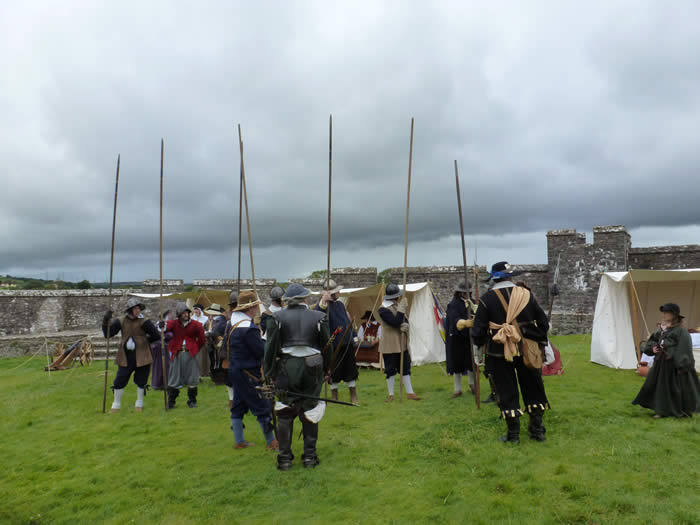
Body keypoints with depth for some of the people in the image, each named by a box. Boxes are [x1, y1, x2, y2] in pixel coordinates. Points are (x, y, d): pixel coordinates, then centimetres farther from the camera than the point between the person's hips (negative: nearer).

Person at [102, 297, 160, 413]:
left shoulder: (144, 321, -5)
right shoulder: (121, 321, -1)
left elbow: (156, 335, -3)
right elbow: (107, 334, -3)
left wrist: (145, 340, -10)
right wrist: (106, 321, -14)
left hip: (141, 356, -1)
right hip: (126, 356, 1)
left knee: (141, 381, 7)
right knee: (119, 381, 3)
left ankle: (139, 404, 27)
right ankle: (116, 404, 23)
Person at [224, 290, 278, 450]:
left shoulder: (231, 324, 6)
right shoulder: (249, 328, -24)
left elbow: (226, 344, 17)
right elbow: (262, 351, -21)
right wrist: (262, 338, -5)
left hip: (234, 369, 9)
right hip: (248, 373, -9)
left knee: (238, 406, 17)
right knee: (262, 407, 1)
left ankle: (238, 441, 26)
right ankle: (271, 442, 10)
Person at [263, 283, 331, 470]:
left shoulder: (277, 318, -2)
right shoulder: (319, 317, 0)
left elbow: (270, 348, -2)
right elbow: (326, 347, 5)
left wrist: (269, 373, 4)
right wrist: (325, 370, 15)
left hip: (286, 368, 0)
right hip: (312, 369, 1)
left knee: (284, 414, 9)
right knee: (310, 412, 11)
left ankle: (284, 458, 15)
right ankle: (310, 456, 17)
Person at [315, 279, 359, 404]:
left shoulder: (340, 304, 12)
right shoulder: (324, 304, -11)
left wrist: (353, 335, 19)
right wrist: (323, 302, -48)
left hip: (347, 343, 7)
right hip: (334, 345, -6)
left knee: (351, 369, 11)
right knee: (335, 371, 4)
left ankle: (353, 397, 23)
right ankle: (334, 396, 21)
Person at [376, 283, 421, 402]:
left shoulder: (397, 306, 9)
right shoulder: (383, 310, -17)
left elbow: (405, 320, 8)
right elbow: (396, 322, -26)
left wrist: (406, 325, -15)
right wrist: (402, 308, -23)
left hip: (402, 344, 7)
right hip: (390, 345, -7)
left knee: (405, 368, 10)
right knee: (390, 370, 3)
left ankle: (410, 392, 18)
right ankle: (391, 394, 15)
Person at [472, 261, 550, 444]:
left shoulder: (487, 299, -9)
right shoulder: (526, 294, -1)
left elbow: (478, 330, -7)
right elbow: (543, 323, 4)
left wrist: (480, 343, 12)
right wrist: (539, 341, 17)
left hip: (499, 353, -2)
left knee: (507, 392, 8)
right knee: (532, 388, 17)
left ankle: (513, 434, 15)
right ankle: (537, 430, 26)